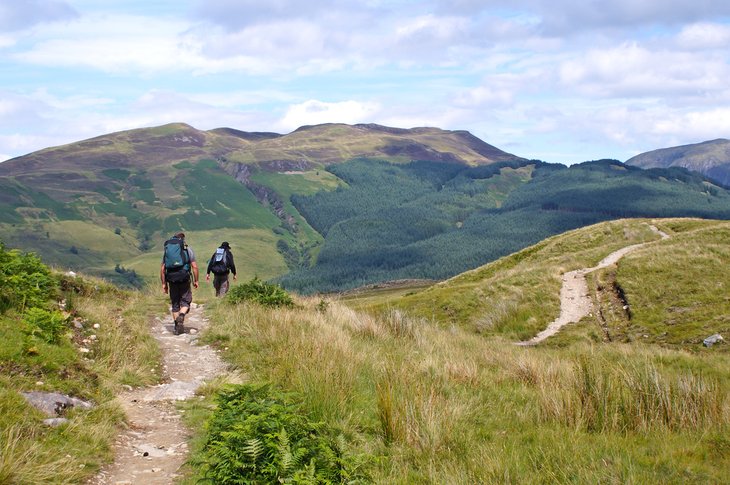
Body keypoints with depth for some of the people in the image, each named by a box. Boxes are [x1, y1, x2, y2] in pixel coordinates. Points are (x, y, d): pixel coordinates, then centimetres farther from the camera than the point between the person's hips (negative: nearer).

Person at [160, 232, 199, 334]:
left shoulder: (167, 250, 13)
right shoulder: (188, 249, 5)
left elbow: (162, 269, 9)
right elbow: (194, 266, -3)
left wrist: (164, 283, 13)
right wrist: (195, 280, 5)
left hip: (172, 280, 3)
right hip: (184, 279, -3)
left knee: (175, 304, 11)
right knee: (186, 301, 7)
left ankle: (178, 327, 11)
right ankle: (181, 315, -21)